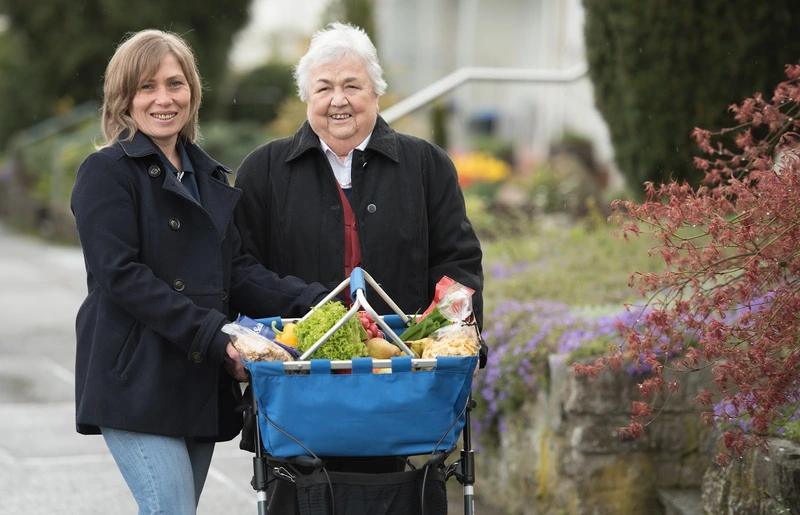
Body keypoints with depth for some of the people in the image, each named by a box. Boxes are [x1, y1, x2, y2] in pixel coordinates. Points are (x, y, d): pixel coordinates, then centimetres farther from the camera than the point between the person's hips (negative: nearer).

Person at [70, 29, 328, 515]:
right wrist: (211, 338, -20)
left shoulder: (210, 177, 18)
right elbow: (121, 276, -14)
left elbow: (238, 270, 11)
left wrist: (315, 304, -6)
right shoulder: (107, 173, -4)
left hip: (202, 382, 7)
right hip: (138, 380, -7)